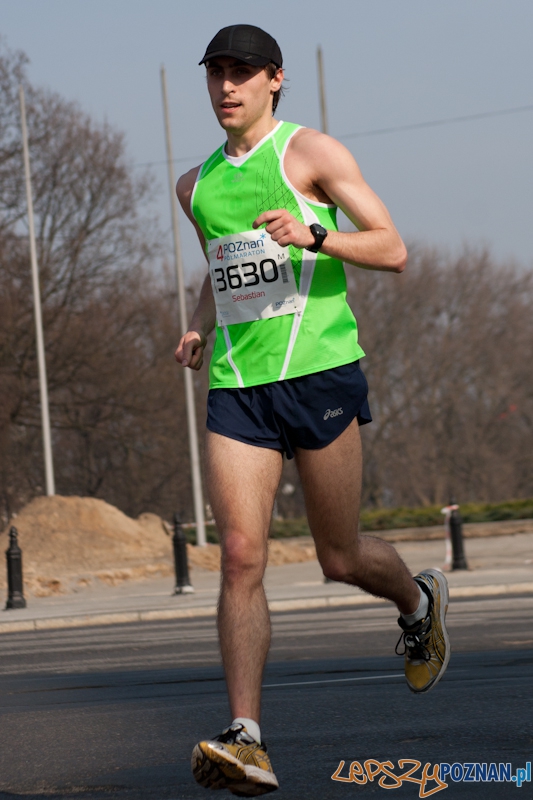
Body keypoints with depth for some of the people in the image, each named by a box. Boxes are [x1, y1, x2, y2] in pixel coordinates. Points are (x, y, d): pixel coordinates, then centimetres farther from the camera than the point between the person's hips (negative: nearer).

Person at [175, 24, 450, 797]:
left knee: (341, 559, 6)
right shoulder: (196, 185, 16)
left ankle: (419, 599, 41)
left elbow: (392, 249, -5)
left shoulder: (311, 153, -1)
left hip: (319, 372, -4)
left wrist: (312, 236, -22)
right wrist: (199, 327, 13)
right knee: (241, 557, -12)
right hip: (236, 386, 4)